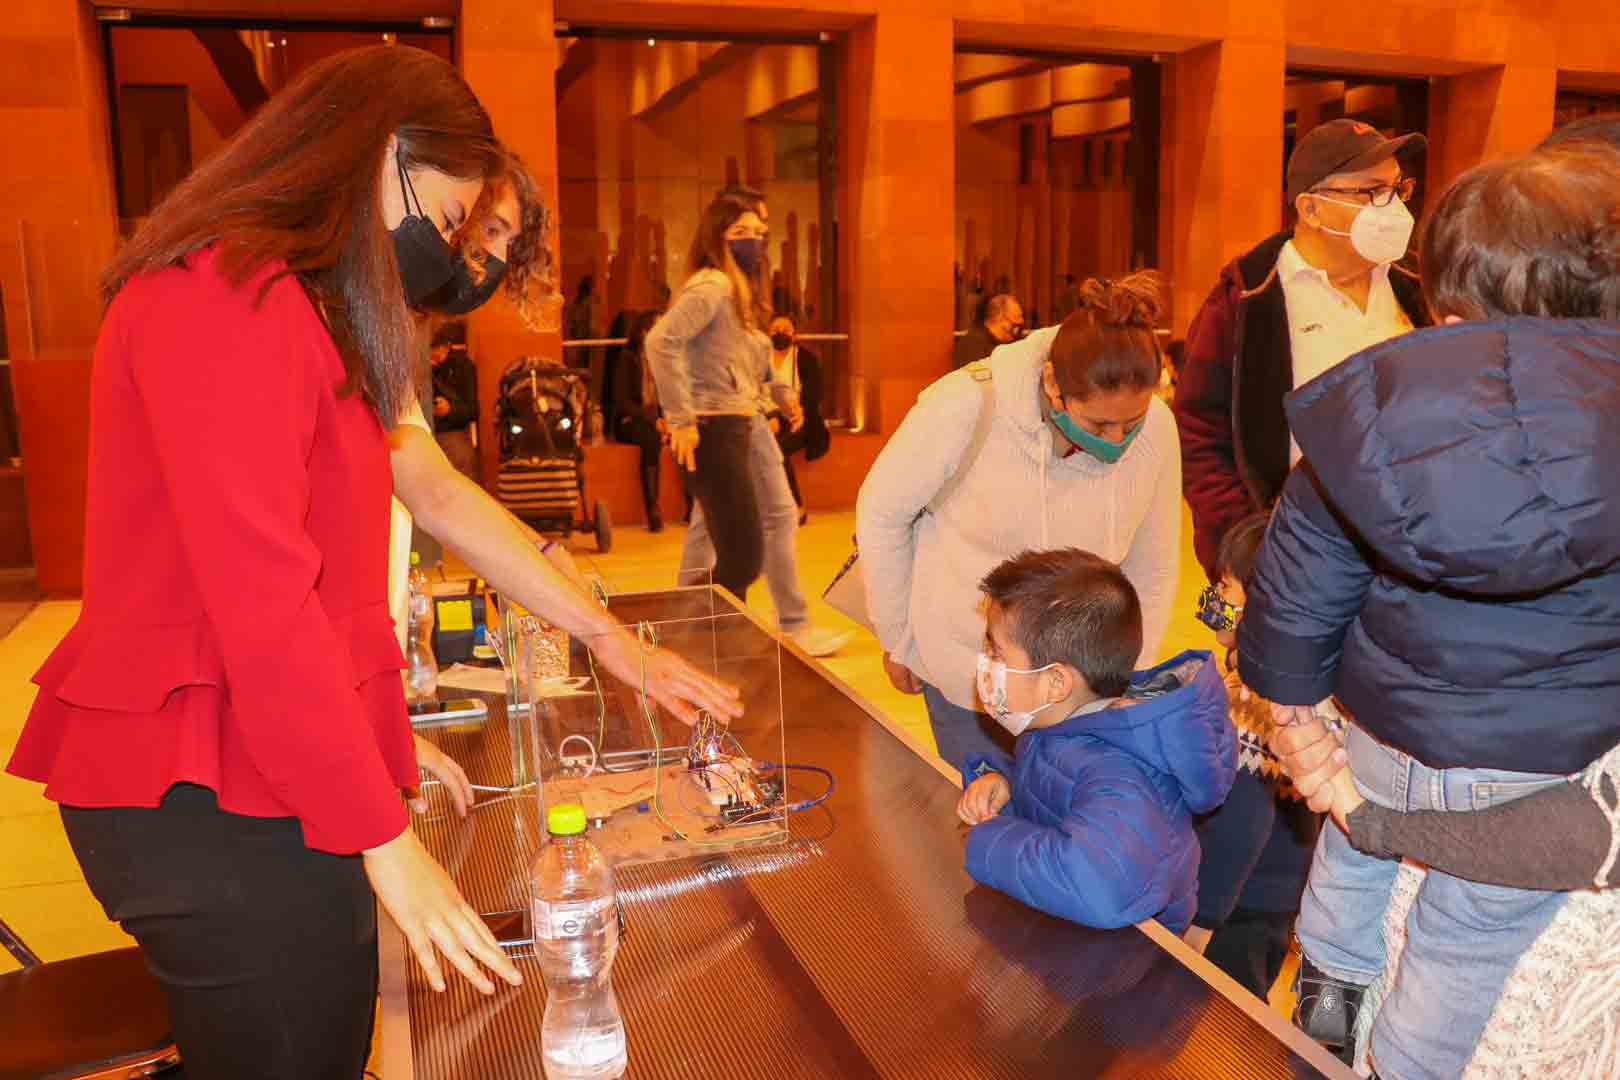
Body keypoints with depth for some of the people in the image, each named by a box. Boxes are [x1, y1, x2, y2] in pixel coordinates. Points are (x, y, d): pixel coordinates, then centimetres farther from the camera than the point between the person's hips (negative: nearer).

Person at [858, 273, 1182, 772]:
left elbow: (1151, 576, -1)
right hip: (966, 672, -2)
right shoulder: (965, 407, -24)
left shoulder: (1156, 429, -14)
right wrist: (897, 640, -1)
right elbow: (882, 514, -10)